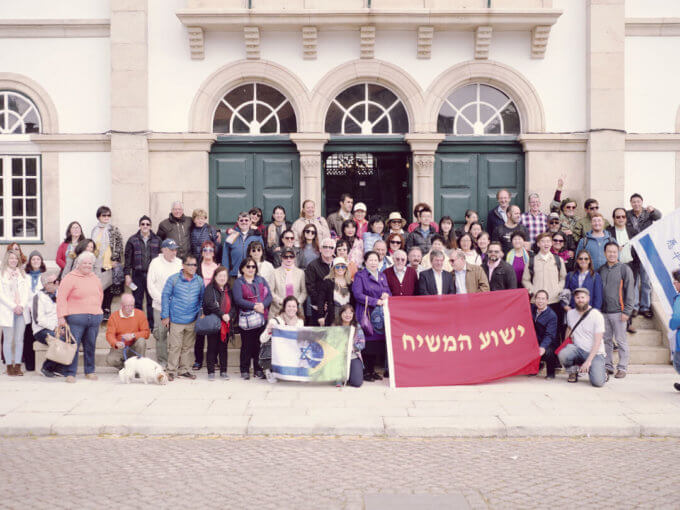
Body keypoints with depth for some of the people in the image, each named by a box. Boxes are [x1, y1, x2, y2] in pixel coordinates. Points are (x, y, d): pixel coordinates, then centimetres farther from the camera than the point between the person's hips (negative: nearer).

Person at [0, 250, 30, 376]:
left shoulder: (23, 275, 15)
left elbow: (27, 292, 9)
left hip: (21, 311, 3)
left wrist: (22, 305, -6)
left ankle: (18, 365, 5)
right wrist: (13, 307, -10)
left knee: (19, 339, 1)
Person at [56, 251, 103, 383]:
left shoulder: (95, 279, 15)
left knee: (90, 345, 8)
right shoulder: (70, 278, -3)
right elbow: (61, 297, -7)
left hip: (95, 318, 5)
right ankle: (70, 373, 1)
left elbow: (100, 295, 30)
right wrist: (61, 317, -13)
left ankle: (90, 371, 19)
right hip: (76, 318, -5)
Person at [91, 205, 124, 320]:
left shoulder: (114, 230, -1)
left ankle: (107, 310, 7)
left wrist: (114, 259, -9)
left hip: (110, 263, -4)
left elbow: (119, 246, -4)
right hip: (97, 263, 4)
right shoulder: (95, 230, 13)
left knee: (109, 287, -1)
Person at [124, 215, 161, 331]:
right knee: (137, 302, 5)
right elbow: (128, 258, 5)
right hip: (137, 275, 0)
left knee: (152, 301, 1)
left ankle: (152, 325, 10)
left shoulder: (157, 240, 5)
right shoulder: (133, 240, 5)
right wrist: (127, 275, -1)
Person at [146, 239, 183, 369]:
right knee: (161, 333, 1)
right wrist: (162, 300, -9)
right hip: (160, 306, -2)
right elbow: (150, 285, -1)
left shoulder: (180, 263, 9)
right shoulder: (155, 263, 2)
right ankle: (162, 361, 12)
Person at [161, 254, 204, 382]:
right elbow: (165, 297, 0)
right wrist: (165, 316, -2)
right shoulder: (173, 279, -4)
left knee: (189, 346, 10)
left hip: (192, 320, 3)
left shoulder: (199, 280, 5)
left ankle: (185, 370, 21)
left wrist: (201, 314, 8)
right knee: (175, 346, -1)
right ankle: (172, 371, 8)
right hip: (176, 320, -3)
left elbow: (202, 298, 15)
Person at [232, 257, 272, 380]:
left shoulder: (261, 280, 16)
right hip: (246, 318, -3)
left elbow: (269, 296, 7)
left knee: (260, 344, 5)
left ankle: (258, 369, 14)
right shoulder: (238, 282, 3)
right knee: (246, 345, -2)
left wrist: (263, 305, -13)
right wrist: (254, 306, -17)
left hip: (262, 318, 4)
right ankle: (245, 370, 8)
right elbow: (238, 300, -10)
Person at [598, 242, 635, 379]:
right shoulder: (600, 270, 11)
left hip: (618, 312, -4)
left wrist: (626, 311, -10)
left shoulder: (625, 269, -2)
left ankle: (622, 368, 6)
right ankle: (608, 366, 17)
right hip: (603, 311, 4)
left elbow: (630, 292, -5)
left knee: (621, 341, 0)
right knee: (606, 340, 9)